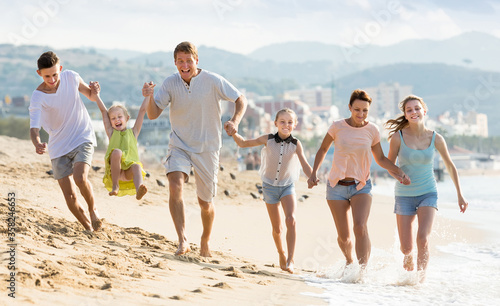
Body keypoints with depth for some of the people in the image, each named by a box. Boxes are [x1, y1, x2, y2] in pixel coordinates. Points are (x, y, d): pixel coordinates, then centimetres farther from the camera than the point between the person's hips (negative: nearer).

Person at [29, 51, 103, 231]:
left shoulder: (71, 77, -9)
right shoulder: (38, 97, -18)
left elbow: (91, 97, 7)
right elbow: (34, 127, -29)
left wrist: (94, 91, -17)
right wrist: (37, 143, -51)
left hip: (83, 138, 0)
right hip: (59, 147, 0)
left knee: (80, 177, -25)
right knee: (69, 196, -3)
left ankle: (93, 209, 4)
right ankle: (88, 227, 20)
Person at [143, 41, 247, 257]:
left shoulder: (213, 81, -12)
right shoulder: (170, 84, -7)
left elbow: (241, 100, -5)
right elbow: (153, 115, -8)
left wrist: (235, 121, -24)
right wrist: (150, 98, -29)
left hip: (207, 148, 0)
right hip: (179, 146, 1)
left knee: (205, 203, 9)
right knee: (175, 185, -27)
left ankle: (205, 242, 36)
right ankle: (182, 241, -26)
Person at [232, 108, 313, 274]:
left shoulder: (296, 144, -8)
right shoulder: (268, 140, -8)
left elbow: (305, 165, -10)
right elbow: (243, 143, -2)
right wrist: (234, 133, -20)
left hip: (287, 186, -1)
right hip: (270, 185, 1)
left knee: (291, 219, -24)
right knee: (276, 228, 7)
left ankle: (290, 259, -22)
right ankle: (281, 255, 34)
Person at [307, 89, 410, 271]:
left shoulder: (372, 130, -1)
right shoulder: (338, 127, -5)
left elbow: (380, 159, 10)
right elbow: (323, 149, 10)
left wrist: (399, 171, -5)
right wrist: (314, 173, 0)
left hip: (361, 186, 0)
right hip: (337, 186, 0)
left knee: (360, 228, -24)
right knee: (343, 237, 2)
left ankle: (363, 270, -23)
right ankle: (349, 260, 33)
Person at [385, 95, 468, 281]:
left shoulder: (436, 139, -7)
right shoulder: (398, 137, -10)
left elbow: (450, 166, 7)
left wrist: (460, 195, 10)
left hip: (428, 194, 0)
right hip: (404, 195, 0)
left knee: (423, 239, -22)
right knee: (406, 248, 0)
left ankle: (421, 279, -5)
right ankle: (408, 260, 36)